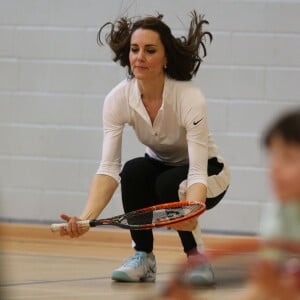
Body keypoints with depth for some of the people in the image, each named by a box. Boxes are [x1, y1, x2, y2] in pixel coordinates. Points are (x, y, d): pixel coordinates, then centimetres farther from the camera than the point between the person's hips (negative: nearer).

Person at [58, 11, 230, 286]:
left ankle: (197, 259, -11)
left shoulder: (190, 98, -33)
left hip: (207, 175, -3)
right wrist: (86, 218, -47)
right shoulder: (118, 99, -22)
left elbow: (197, 173, -37)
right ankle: (143, 258, -11)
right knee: (133, 171, -30)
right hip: (160, 167, 3)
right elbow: (109, 167, -29)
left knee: (169, 184, -35)